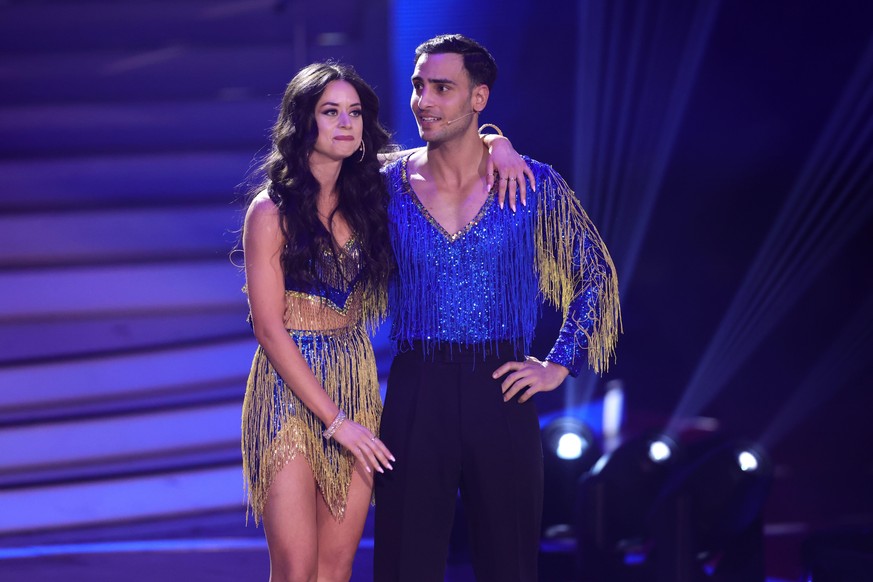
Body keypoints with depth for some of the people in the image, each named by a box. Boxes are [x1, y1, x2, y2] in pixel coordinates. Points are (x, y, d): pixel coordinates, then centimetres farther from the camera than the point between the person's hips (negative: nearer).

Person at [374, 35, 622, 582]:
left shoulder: (534, 185, 0)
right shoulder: (391, 184, 4)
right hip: (415, 392, 1)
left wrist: (560, 364, 3)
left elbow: (597, 274, 8)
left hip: (501, 390, -1)